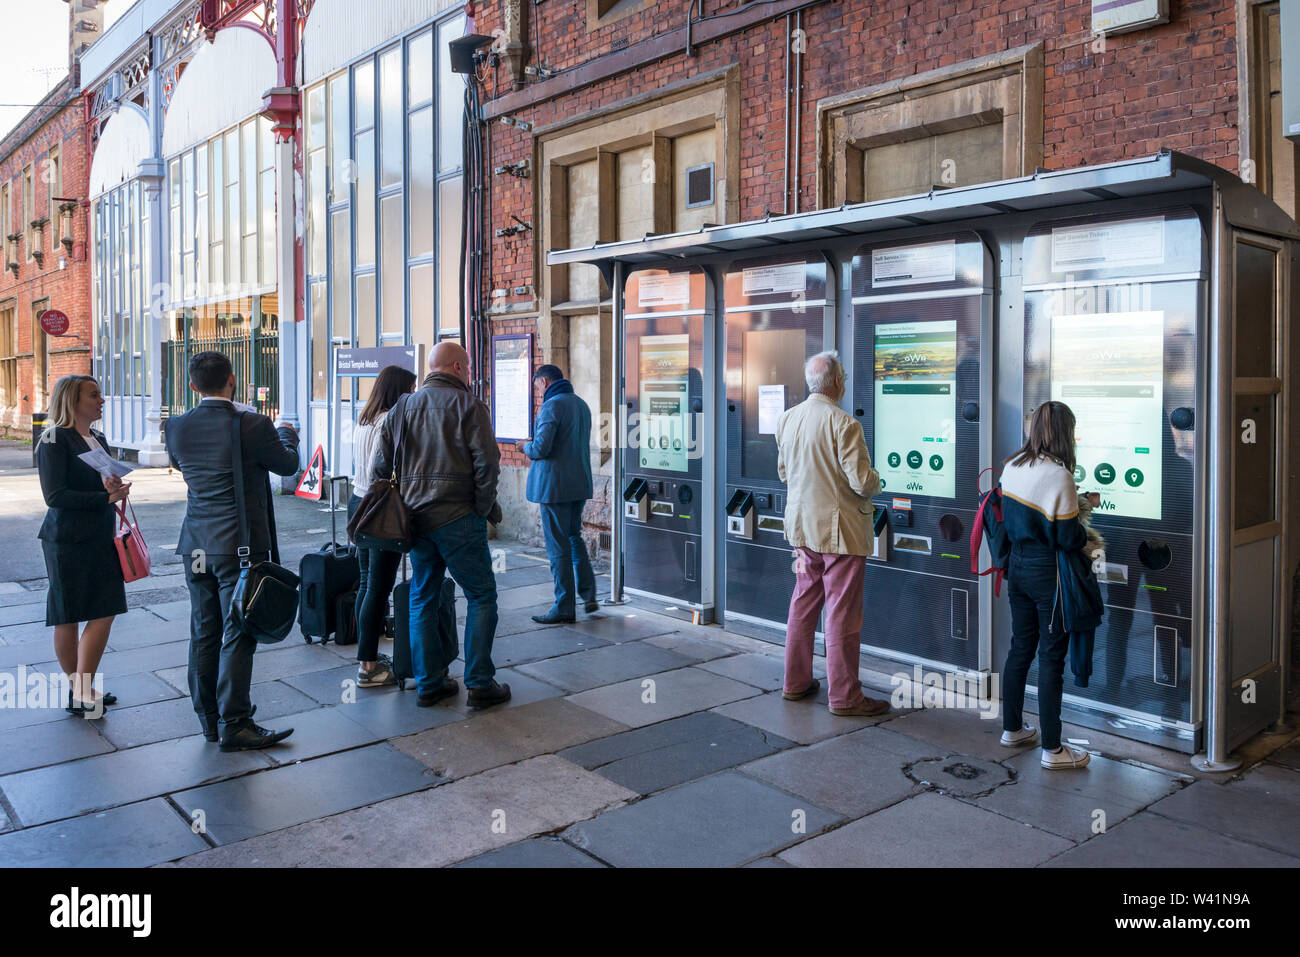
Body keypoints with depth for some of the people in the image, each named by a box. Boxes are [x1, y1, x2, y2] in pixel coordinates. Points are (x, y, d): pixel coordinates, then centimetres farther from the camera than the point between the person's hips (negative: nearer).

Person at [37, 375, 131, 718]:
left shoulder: (98, 440, 14)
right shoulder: (54, 440, -10)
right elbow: (54, 495, -17)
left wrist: (116, 486, -1)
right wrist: (106, 497, -21)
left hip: (101, 538, 7)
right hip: (67, 540, -7)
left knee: (105, 612, 4)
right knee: (68, 618, 4)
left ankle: (83, 688, 14)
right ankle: (76, 688, 14)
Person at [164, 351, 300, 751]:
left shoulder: (176, 427, 0)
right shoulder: (252, 425, -16)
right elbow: (287, 464, -1)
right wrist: (287, 433, 21)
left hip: (196, 545, 6)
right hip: (239, 545, -5)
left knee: (203, 633, 15)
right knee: (237, 635, 0)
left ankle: (208, 718, 26)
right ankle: (234, 724, 5)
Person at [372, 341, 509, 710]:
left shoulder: (402, 408, 12)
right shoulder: (468, 405, -5)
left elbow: (380, 466, 11)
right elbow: (487, 462, -12)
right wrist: (485, 508, -1)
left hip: (415, 521, 6)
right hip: (459, 519, -5)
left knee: (422, 600, 14)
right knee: (481, 596, 4)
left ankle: (428, 683, 18)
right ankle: (479, 684, 3)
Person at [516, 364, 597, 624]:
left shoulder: (551, 406, -15)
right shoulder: (581, 404, 13)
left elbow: (541, 448, -23)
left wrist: (525, 446, 0)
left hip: (555, 485, -8)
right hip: (580, 483, 8)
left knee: (558, 545, -1)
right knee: (574, 536, 21)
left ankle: (565, 607, 5)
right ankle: (588, 594, 16)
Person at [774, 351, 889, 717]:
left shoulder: (786, 419, 3)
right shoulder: (843, 424, -19)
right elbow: (862, 481, -20)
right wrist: (875, 480, 2)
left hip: (801, 526, 7)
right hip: (840, 530, -7)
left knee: (802, 606, 17)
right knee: (842, 615, 1)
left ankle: (796, 682, 27)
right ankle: (844, 695, 10)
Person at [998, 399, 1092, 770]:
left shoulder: (1012, 467, 2)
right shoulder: (1059, 477, -20)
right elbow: (1068, 539, -18)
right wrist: (1085, 532, 5)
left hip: (1018, 566, 7)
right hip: (1047, 573, -7)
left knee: (1020, 647, 18)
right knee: (1051, 656, 1)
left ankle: (1012, 728, 30)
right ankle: (1052, 749, 10)